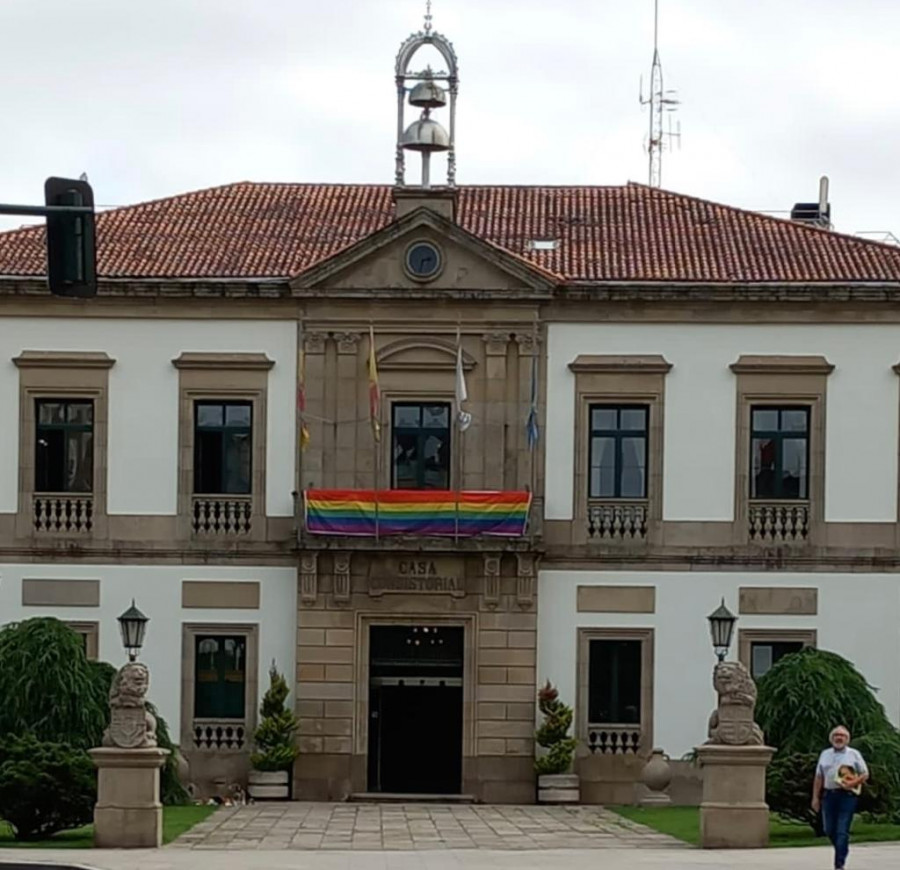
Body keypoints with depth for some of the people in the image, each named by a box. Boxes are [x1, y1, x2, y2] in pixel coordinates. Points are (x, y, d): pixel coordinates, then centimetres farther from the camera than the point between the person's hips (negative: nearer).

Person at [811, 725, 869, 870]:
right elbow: (819, 778, 16)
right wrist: (815, 797, 10)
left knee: (842, 831, -9)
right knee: (829, 830, 6)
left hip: (847, 795, -4)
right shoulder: (825, 755, 15)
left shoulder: (854, 754, 6)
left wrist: (853, 783, -13)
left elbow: (865, 774, 5)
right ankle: (842, 850, 32)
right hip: (829, 795, 4)